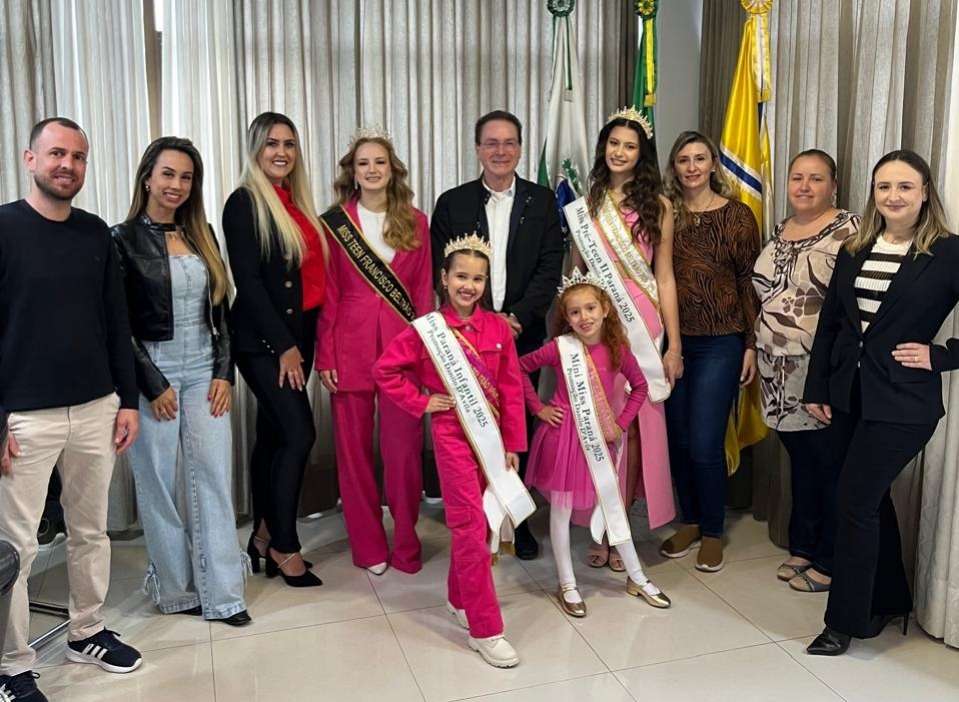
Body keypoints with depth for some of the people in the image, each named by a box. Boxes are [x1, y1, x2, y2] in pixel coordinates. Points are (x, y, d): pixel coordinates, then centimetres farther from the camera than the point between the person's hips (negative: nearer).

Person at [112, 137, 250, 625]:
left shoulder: (202, 235, 10)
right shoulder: (124, 239, -4)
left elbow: (220, 309, 11)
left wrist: (224, 372, 2)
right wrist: (152, 385, -10)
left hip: (205, 372, 4)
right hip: (152, 371, -4)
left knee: (214, 478, 2)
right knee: (159, 484, 4)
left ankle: (221, 595, 7)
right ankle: (174, 589, 19)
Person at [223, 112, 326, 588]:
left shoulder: (295, 203, 13)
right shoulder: (244, 203, -8)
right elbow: (247, 280, -13)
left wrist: (302, 341, 7)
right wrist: (283, 345, -14)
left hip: (297, 335, 7)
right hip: (263, 339, -7)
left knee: (273, 435, 12)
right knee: (299, 433, -11)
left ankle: (264, 536, 23)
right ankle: (284, 546, 2)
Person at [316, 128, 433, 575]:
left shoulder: (415, 222, 8)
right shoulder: (334, 222, 4)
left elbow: (424, 291, 8)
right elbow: (326, 295, 3)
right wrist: (324, 356, -3)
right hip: (350, 347, 0)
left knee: (404, 447, 0)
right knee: (354, 448, 5)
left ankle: (406, 546, 15)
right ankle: (368, 547, 19)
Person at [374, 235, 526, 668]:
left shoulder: (498, 328, 0)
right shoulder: (428, 328, -8)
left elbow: (511, 388, 3)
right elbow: (385, 370, -3)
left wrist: (512, 443, 3)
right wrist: (421, 402, -7)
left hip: (491, 435, 4)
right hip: (452, 436, -4)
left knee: (471, 524, 15)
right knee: (471, 528, -3)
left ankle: (460, 600, 36)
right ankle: (484, 629, 5)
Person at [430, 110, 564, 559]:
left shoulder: (542, 201, 7)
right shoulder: (452, 203, 5)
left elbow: (550, 269, 0)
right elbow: (443, 272, 1)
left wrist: (517, 317, -12)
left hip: (523, 333, 1)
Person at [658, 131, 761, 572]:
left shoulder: (736, 215, -2)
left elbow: (749, 282, -1)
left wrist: (752, 344, -4)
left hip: (719, 344, -3)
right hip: (672, 341, 3)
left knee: (704, 444, -4)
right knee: (677, 439, 9)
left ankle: (712, 531, 17)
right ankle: (690, 521, 29)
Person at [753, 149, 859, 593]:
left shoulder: (848, 229, -9)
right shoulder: (780, 231, 13)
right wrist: (756, 347, 16)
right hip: (781, 374, 7)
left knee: (829, 467, 3)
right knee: (800, 461, 17)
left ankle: (829, 562, 17)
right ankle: (802, 547, 31)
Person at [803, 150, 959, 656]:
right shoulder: (854, 251, 8)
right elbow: (829, 324, 9)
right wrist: (816, 390, 7)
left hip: (901, 401, -6)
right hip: (849, 396, 6)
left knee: (854, 500, -6)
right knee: (872, 499, 15)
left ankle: (844, 620, 9)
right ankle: (890, 601, 33)